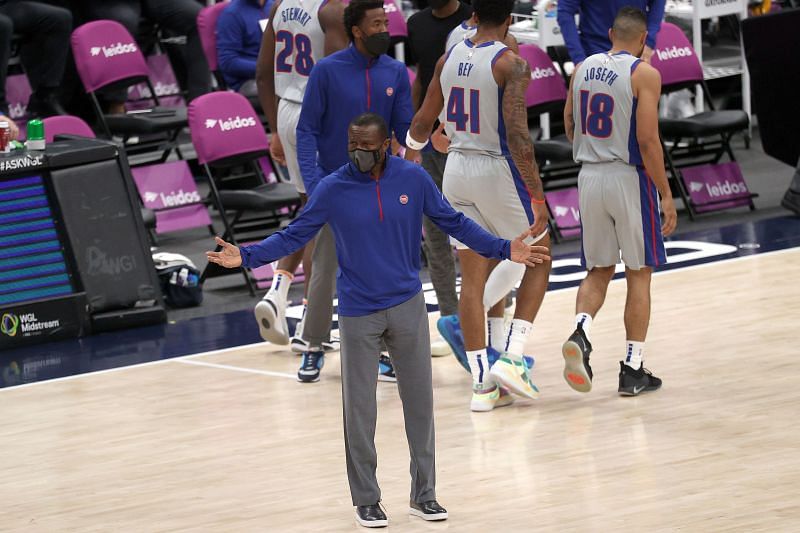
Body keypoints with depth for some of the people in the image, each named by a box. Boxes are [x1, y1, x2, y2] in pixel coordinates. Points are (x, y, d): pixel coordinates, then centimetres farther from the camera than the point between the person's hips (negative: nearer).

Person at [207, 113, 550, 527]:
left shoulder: (413, 178, -5)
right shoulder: (332, 189, -9)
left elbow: (454, 222, 5)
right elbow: (294, 236, -3)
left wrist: (504, 249, 0)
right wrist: (245, 256, -15)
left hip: (408, 306, 2)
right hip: (358, 315, -2)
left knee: (419, 402, 7)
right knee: (360, 411, 3)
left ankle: (424, 494, 18)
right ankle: (366, 500, 15)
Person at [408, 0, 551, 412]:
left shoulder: (449, 59, 4)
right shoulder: (510, 64, -15)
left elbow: (423, 122, 13)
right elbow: (517, 134, -22)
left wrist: (412, 146, 36)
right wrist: (537, 195, -18)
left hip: (457, 169, 5)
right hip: (498, 170, -5)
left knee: (473, 277, 8)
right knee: (538, 260, 14)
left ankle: (481, 383, 7)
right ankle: (511, 358, 2)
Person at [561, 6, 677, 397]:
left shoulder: (583, 68, 5)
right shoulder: (644, 74, -11)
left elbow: (569, 126, 12)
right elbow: (647, 139, -17)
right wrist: (665, 194, -11)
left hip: (589, 175, 5)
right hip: (629, 177, -5)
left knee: (598, 272, 15)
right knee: (638, 275, 7)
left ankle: (581, 332, -13)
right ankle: (632, 370, 8)